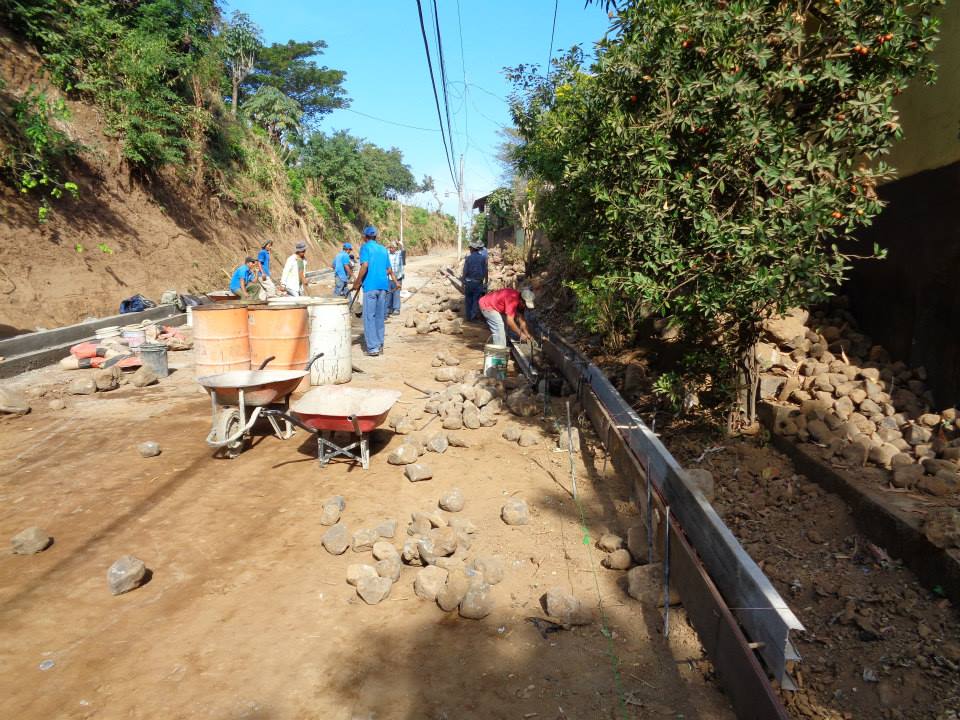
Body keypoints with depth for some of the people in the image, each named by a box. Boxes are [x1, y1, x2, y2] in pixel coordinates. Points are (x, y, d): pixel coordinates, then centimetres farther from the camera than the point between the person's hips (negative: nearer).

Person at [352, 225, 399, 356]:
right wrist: (396, 282, 33)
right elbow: (389, 269, 19)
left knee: (369, 317, -3)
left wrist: (357, 282, -8)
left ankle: (373, 347, -8)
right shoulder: (383, 249, 16)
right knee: (379, 316, 13)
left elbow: (365, 266, -15)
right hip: (383, 286, 6)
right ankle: (379, 344, 17)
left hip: (370, 286, -6)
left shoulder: (365, 247, -1)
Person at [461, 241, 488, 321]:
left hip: (468, 281, 0)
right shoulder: (483, 258, -3)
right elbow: (485, 271, 0)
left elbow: (465, 271, -7)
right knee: (476, 299, 7)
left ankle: (468, 315, 17)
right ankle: (474, 316, 6)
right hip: (478, 282, 0)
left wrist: (463, 281, 3)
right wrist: (485, 282, 9)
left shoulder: (468, 258, -7)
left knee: (468, 299, 12)